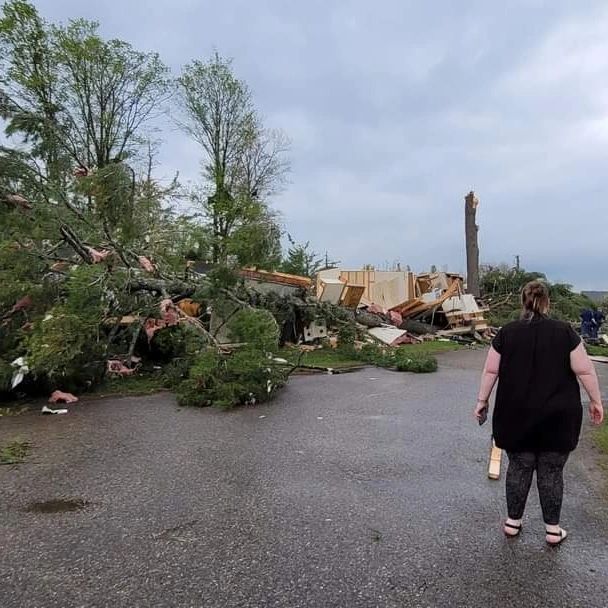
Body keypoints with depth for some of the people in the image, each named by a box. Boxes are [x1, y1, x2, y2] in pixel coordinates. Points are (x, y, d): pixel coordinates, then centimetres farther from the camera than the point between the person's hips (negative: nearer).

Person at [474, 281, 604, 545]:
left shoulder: (507, 333, -3)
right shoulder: (564, 332, -4)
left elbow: (491, 370, -1)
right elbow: (585, 370, -4)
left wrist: (482, 400, 8)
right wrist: (595, 401, 9)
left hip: (517, 416, 1)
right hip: (557, 417, 0)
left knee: (518, 468, 12)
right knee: (552, 472, 12)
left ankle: (513, 522, 24)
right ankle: (553, 529, 23)